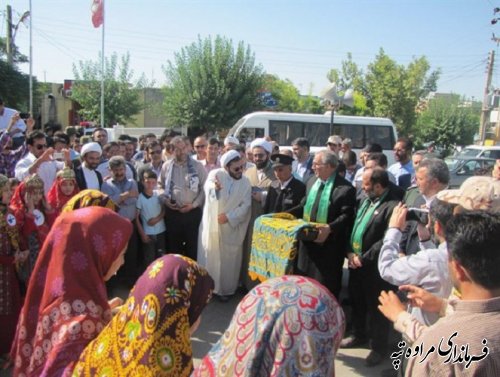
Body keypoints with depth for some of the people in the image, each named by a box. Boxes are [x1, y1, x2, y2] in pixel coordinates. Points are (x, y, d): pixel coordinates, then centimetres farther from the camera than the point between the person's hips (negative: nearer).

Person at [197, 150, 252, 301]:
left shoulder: (245, 182, -2)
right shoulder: (215, 174, -9)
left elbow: (245, 205, -5)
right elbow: (208, 186, -28)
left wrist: (229, 217, -16)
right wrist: (214, 187, -52)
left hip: (231, 228, 2)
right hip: (212, 225, -1)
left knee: (228, 260, 9)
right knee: (209, 257, 9)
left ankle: (226, 289, 26)